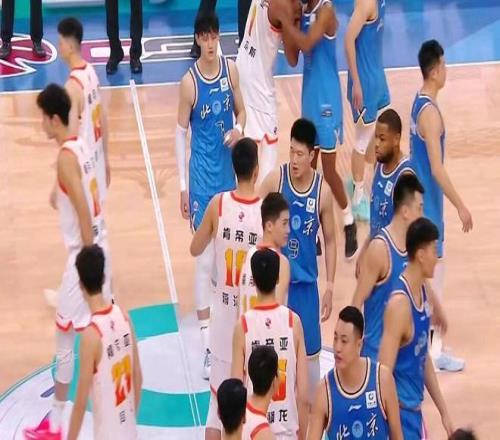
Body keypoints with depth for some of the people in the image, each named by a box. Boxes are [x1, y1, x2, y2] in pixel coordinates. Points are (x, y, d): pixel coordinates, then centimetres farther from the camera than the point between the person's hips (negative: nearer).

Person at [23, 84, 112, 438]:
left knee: (65, 341, -1)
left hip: (84, 256, -9)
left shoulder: (65, 156, -18)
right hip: (99, 250, 9)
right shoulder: (82, 146, 9)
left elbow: (84, 213, -22)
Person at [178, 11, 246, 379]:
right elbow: (181, 133, -8)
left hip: (228, 171, 5)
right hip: (203, 177, -5)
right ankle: (207, 346, -4)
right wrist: (182, 184, -9)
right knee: (205, 259, -5)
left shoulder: (231, 70, -1)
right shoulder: (189, 82, -14)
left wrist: (239, 130, -12)